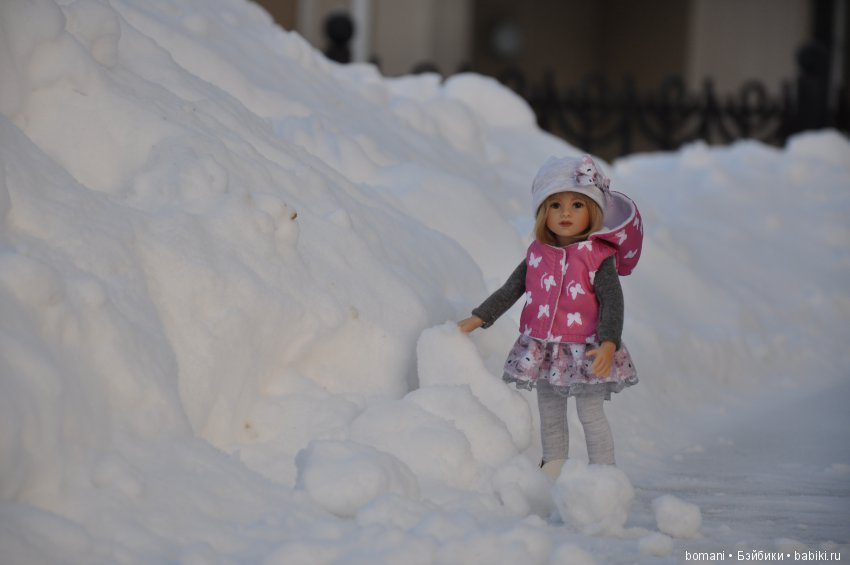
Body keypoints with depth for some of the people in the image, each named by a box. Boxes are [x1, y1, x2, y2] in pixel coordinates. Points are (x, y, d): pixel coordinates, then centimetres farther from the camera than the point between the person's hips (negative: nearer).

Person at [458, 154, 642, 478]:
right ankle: (553, 472, 27)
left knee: (591, 414, -1)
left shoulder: (598, 257, -12)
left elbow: (612, 302, -17)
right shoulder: (538, 254, 3)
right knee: (550, 415, 16)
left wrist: (608, 344, -29)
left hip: (584, 352, -6)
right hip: (542, 351, 6)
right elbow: (510, 290, 11)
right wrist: (478, 318, 7)